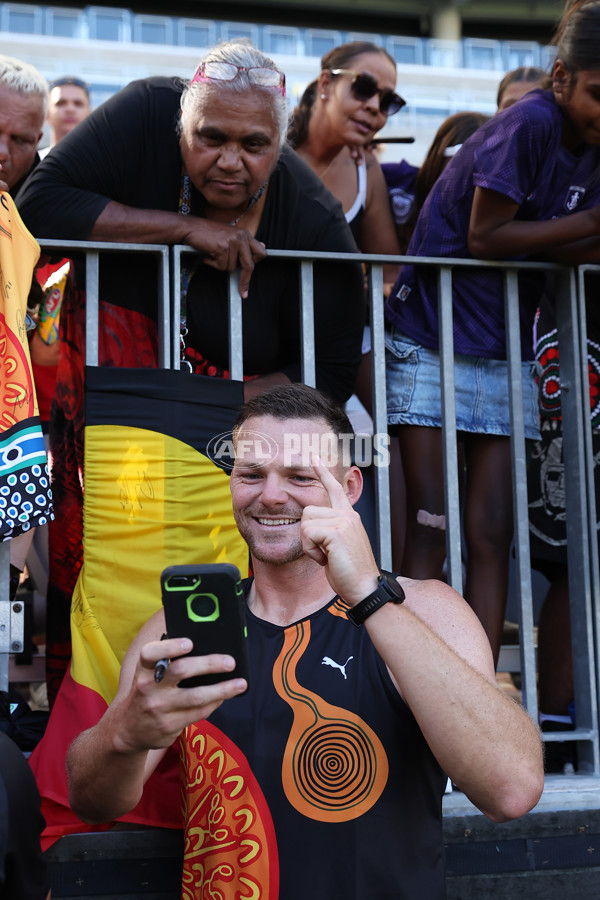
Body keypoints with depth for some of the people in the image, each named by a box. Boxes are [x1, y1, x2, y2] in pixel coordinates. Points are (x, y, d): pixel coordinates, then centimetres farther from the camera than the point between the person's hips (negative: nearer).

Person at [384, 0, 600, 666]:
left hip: (504, 354, 6)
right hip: (429, 342, -6)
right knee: (430, 526, -6)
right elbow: (484, 236, -17)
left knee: (491, 534, 2)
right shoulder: (529, 123, -17)